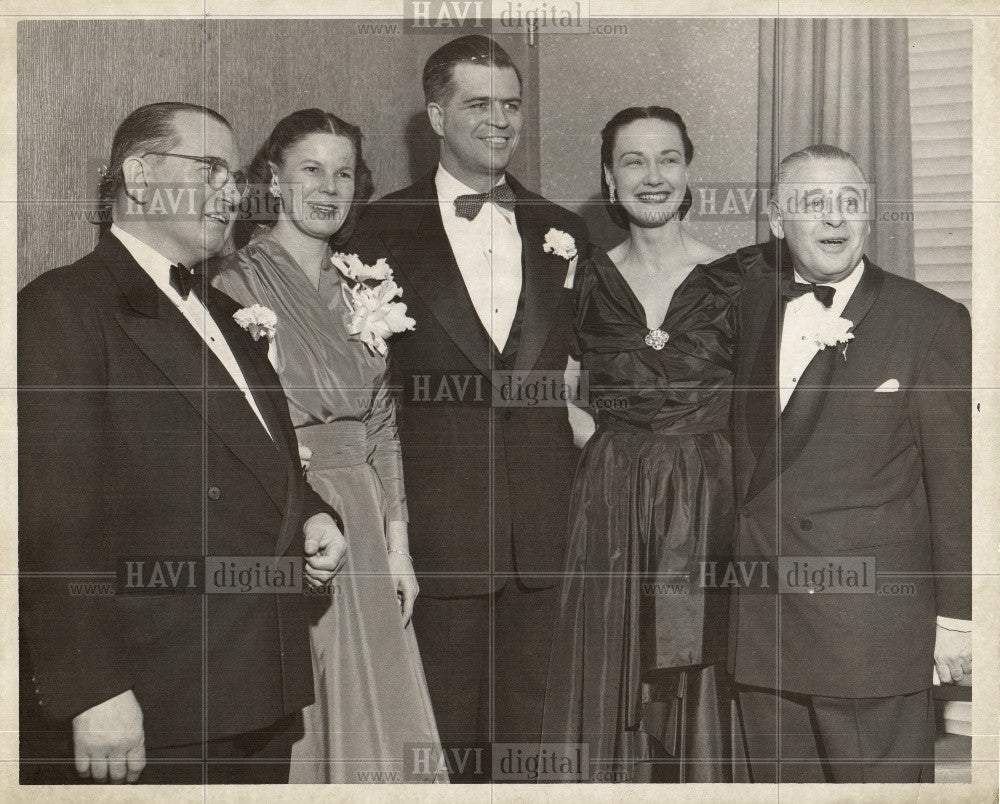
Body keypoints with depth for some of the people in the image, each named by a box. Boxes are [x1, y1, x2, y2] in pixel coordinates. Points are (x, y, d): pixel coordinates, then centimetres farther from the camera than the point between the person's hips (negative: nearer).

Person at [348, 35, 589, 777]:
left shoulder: (563, 233, 11)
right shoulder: (387, 229, 1)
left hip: (547, 529, 3)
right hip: (444, 530, -2)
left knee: (531, 727, 9)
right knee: (449, 728, 7)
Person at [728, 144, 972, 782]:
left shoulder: (934, 322, -4)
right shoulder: (746, 311, 9)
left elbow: (955, 482, -4)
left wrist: (956, 615, -5)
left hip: (876, 626, -4)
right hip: (759, 621, 4)